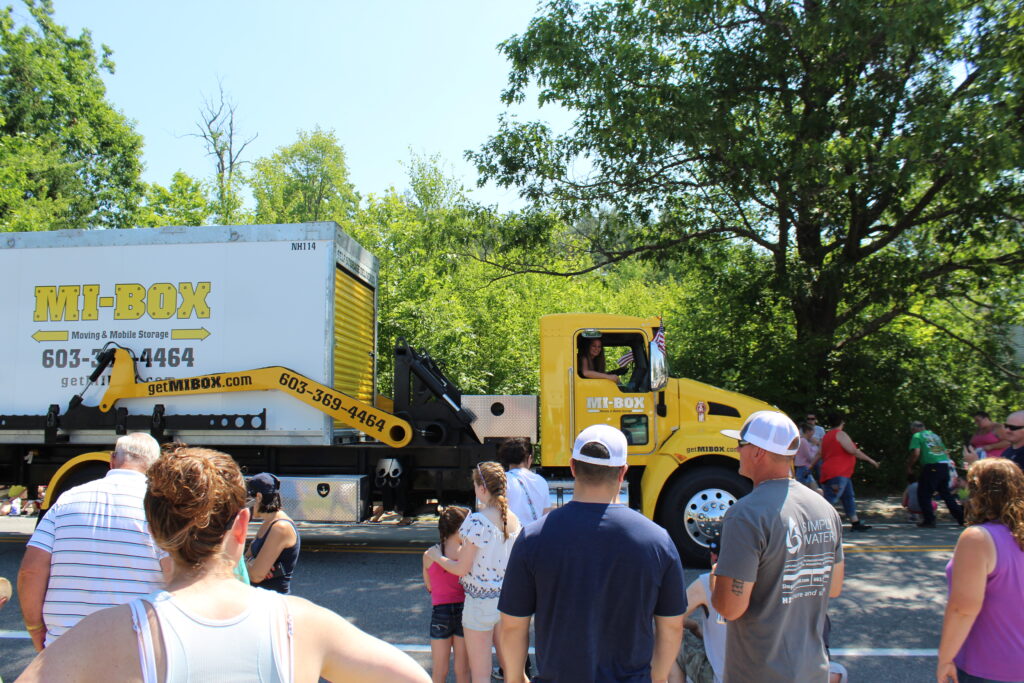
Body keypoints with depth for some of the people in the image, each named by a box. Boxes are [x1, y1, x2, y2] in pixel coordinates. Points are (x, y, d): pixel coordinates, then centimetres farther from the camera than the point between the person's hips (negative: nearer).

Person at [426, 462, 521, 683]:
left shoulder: (476, 521, -19)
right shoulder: (513, 519, 2)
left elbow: (462, 568, -15)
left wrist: (437, 556, 3)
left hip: (480, 601, -6)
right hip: (507, 597, 6)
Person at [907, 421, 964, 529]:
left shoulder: (916, 436, 3)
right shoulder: (935, 435, 23)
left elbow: (916, 453, -9)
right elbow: (946, 452, 23)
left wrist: (909, 466, 2)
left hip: (931, 466, -7)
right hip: (944, 465, 7)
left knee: (923, 494, 3)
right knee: (946, 493, 17)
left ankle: (929, 520, 0)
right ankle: (961, 517, 20)